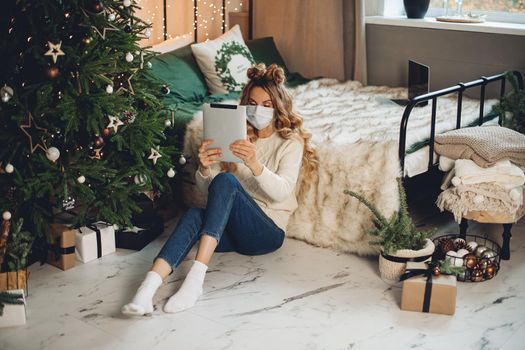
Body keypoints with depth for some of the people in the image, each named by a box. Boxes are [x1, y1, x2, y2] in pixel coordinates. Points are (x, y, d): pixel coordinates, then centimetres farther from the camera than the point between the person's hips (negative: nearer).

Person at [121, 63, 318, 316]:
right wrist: (204, 169, -19)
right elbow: (206, 188, 6)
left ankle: (196, 277, -44)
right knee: (194, 214, -31)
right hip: (229, 228, 4)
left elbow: (282, 192, -17)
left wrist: (255, 165, -36)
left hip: (268, 231, -4)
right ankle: (148, 288, -50)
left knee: (226, 180, -31)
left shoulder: (291, 142, 0)